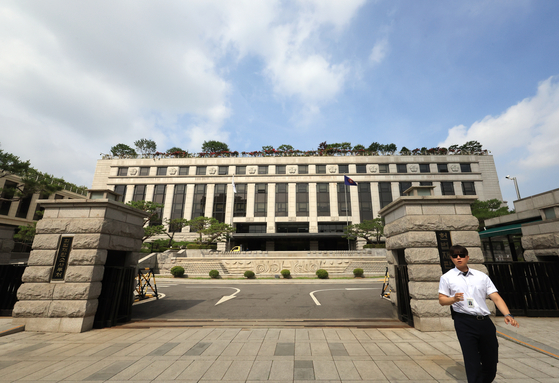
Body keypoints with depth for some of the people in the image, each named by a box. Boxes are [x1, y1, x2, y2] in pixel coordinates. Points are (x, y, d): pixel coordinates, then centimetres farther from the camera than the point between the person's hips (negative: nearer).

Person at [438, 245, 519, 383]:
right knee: (472, 361, -4)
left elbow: (496, 297, 7)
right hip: (464, 322, -4)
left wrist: (507, 315, -7)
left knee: (491, 360, 13)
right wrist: (454, 299, -17)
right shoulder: (447, 277, 4)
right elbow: (442, 299, 3)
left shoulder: (482, 276, 14)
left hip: (485, 321, 4)